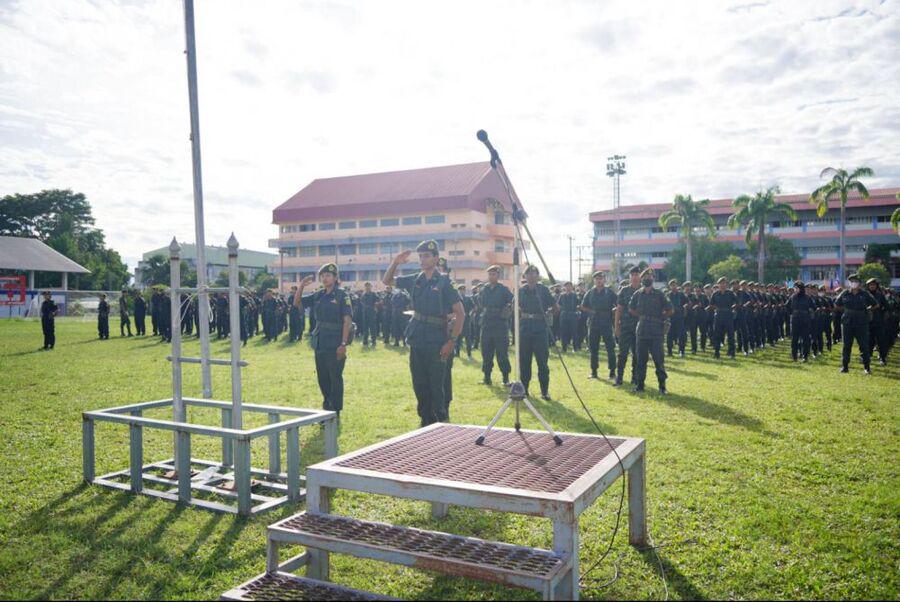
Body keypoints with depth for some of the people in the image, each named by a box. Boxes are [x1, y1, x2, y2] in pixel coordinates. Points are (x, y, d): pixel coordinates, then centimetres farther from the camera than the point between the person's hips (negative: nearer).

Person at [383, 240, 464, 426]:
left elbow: (460, 314, -9)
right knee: (420, 386, 11)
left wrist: (451, 341, -14)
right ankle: (426, 422, 23)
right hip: (417, 341, 5)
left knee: (436, 386, -3)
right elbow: (387, 281, 20)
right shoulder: (415, 280, 9)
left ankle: (441, 423, 8)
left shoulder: (444, 283, -7)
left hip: (436, 343, -5)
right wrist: (395, 263, 2)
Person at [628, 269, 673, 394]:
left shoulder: (659, 294, 2)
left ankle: (662, 385, 6)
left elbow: (669, 311, 6)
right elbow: (631, 309, 17)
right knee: (641, 358, 5)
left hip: (656, 331, -2)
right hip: (641, 331, 2)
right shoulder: (637, 294, 8)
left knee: (658, 358, -3)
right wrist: (641, 317, 8)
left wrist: (659, 318, 3)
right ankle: (639, 384, 13)